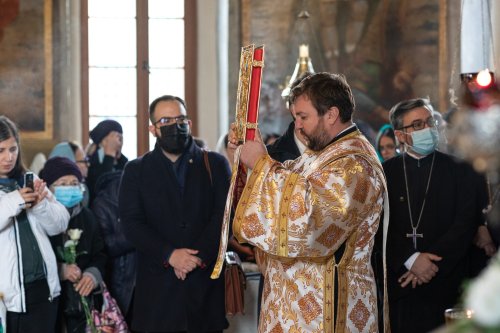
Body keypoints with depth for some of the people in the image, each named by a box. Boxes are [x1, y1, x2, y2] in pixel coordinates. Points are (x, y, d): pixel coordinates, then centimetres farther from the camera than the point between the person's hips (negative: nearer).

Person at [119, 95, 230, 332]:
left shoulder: (215, 164, 9)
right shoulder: (136, 171, 9)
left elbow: (224, 215, -2)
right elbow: (132, 223, -1)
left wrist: (199, 256, -14)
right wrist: (169, 255, -14)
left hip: (206, 280, 0)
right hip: (158, 283, 0)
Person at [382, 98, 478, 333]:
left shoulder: (458, 171, 5)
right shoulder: (385, 173, 6)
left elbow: (466, 223, -3)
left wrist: (431, 262, -12)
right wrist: (411, 259, -14)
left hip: (444, 285, 0)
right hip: (397, 285, 0)